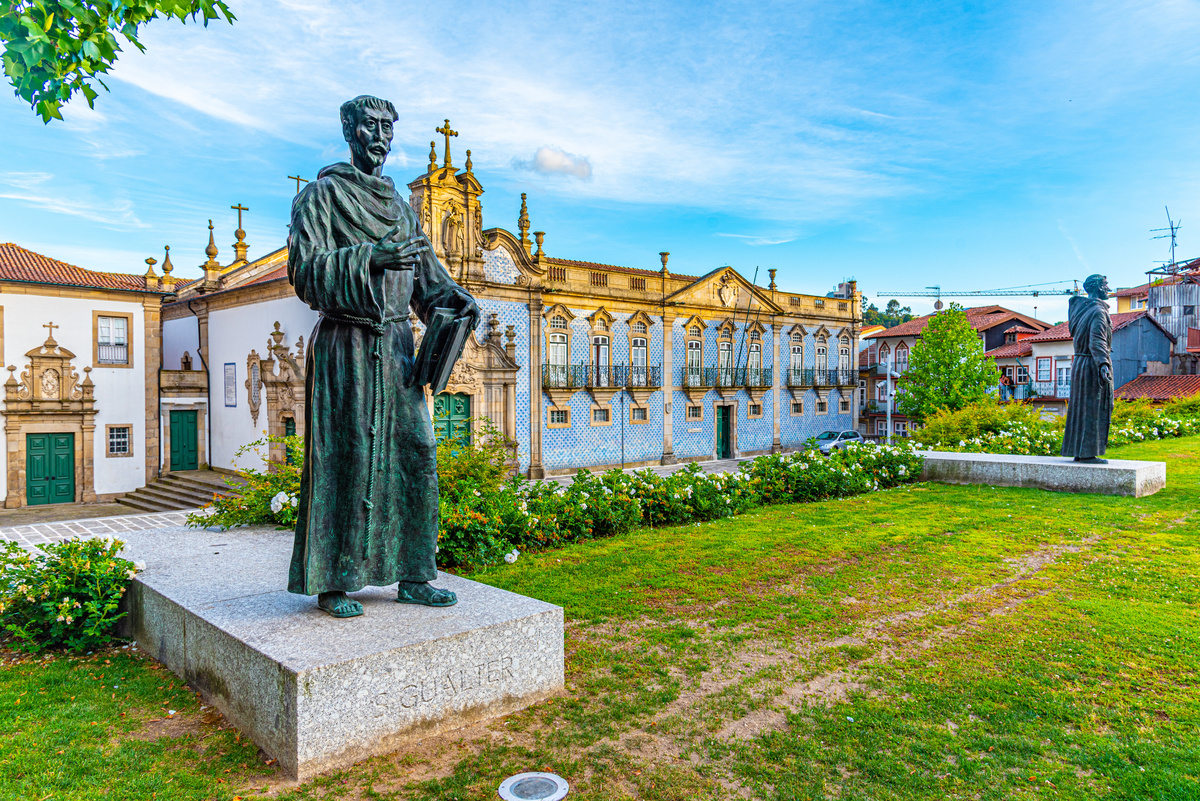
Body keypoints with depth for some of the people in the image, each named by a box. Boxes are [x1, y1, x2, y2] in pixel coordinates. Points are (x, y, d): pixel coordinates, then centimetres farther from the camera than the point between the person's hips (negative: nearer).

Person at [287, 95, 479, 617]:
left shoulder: (400, 205, 21)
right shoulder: (322, 194, 2)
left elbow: (424, 272, 16)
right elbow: (303, 268, -10)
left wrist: (454, 300, -4)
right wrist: (369, 256, -21)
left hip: (396, 345, 6)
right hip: (345, 345, -6)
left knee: (414, 454, 2)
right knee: (344, 460, -5)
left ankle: (411, 577, 11)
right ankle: (332, 584, 6)